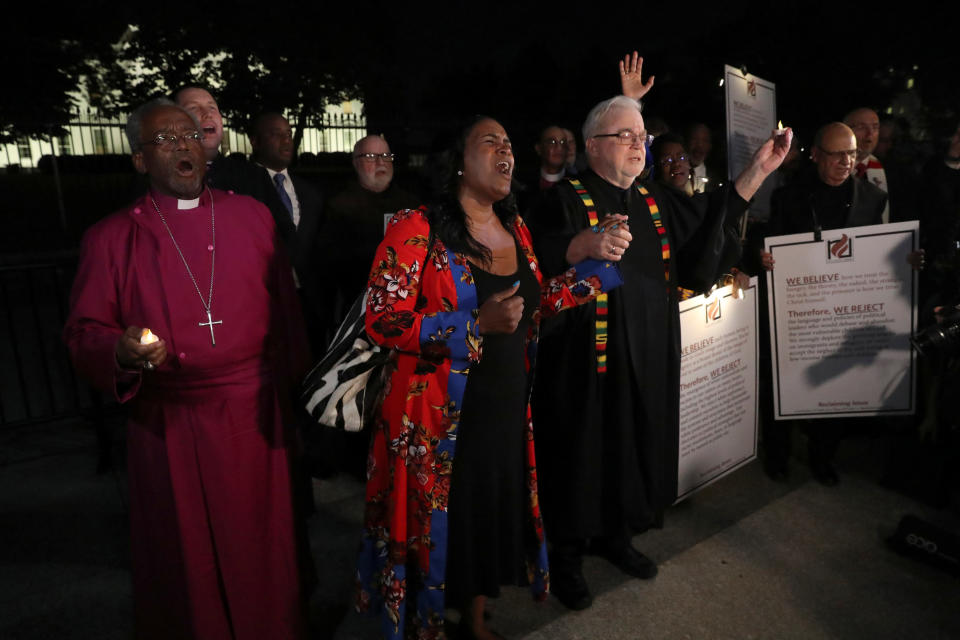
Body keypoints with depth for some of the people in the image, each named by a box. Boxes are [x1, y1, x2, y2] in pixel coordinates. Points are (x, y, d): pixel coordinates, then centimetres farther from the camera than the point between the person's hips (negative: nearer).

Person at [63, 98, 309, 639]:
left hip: (254, 413, 2)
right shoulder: (112, 238, 0)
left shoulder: (251, 215, 5)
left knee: (260, 541, 14)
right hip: (170, 426, -1)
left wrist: (292, 385, 6)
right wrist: (122, 352, -22)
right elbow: (83, 333, 0)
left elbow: (285, 307, 6)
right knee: (187, 550, 13)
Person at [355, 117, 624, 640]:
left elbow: (537, 302, 13)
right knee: (438, 523, 12)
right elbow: (383, 321, -17)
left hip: (507, 410, 6)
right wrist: (477, 324, -25)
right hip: (439, 416, -6)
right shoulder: (417, 228, -13)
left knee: (497, 515, 20)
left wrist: (597, 259, 3)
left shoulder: (514, 228, 7)